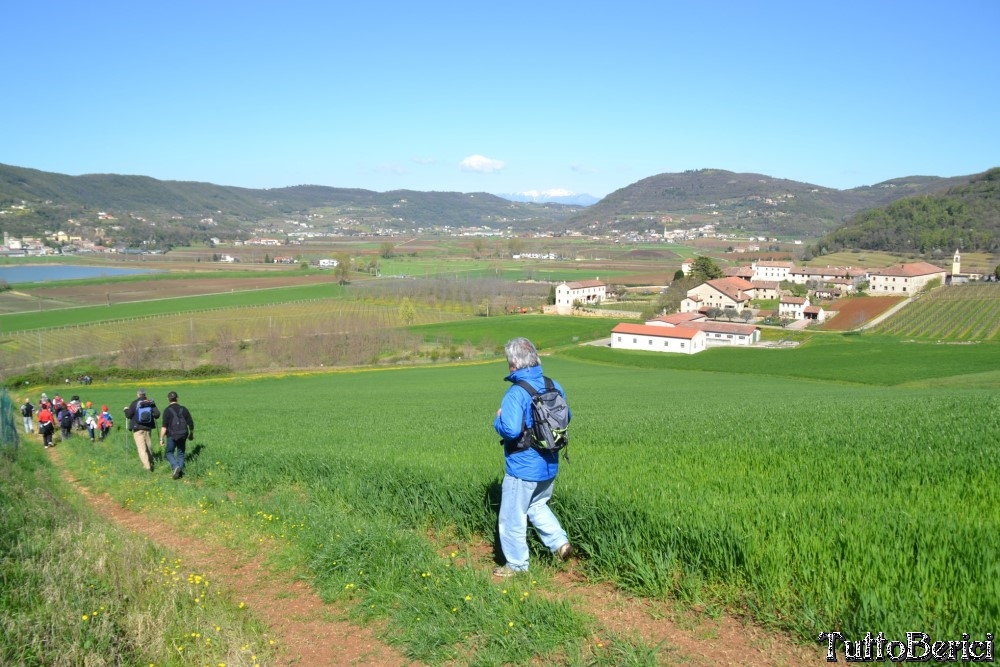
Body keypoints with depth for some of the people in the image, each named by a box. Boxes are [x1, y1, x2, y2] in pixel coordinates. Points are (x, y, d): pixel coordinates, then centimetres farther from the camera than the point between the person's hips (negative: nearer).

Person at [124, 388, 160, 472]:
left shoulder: (134, 403, -7)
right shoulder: (151, 402, 2)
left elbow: (129, 415, -8)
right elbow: (157, 414, -2)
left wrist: (126, 409, 11)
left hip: (137, 428, -4)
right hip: (148, 427, 4)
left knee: (141, 447, -7)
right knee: (148, 446, 19)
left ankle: (147, 466, -17)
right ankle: (150, 463, 31)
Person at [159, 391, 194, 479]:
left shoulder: (167, 410, -8)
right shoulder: (184, 409, 3)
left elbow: (164, 426, -12)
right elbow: (191, 423, 6)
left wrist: (161, 439, -6)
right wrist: (191, 434, 20)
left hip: (172, 436, -3)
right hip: (183, 435, 3)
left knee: (169, 452, 10)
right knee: (181, 453, 17)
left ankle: (176, 467, -12)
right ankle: (181, 470, 13)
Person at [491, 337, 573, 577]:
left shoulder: (517, 393, -23)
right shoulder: (554, 386, -1)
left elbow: (510, 430, -32)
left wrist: (498, 418, -13)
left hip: (522, 469, -7)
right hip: (549, 465, 7)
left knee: (512, 517, 11)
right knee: (537, 506, 30)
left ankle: (516, 565, 23)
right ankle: (560, 542, 19)